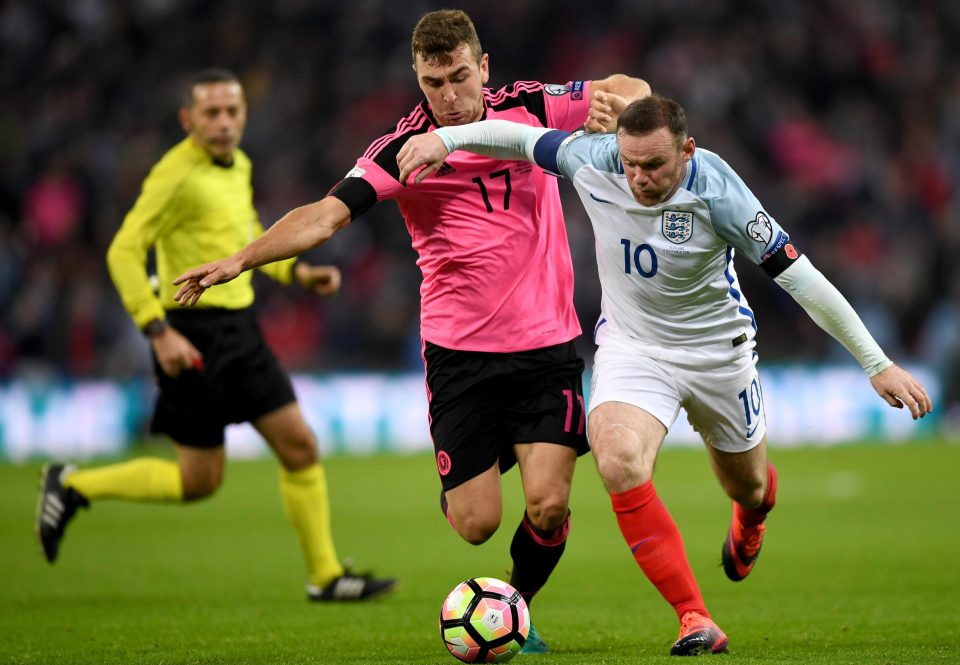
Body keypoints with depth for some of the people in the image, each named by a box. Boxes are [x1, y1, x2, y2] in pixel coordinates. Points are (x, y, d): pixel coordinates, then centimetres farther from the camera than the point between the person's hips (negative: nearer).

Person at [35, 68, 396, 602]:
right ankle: (74, 487, 16)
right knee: (200, 480, -1)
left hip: (239, 328, 8)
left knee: (300, 446, 3)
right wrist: (160, 331, -24)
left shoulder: (237, 165, 10)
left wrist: (298, 273, 12)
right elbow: (124, 252, -18)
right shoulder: (177, 176, -16)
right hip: (194, 334, -8)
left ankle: (327, 577, 11)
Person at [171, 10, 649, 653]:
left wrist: (614, 103, -18)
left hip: (547, 346, 1)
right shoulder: (402, 149, -8)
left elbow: (630, 88, 7)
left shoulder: (530, 108, -1)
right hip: (460, 352, -1)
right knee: (475, 523, -3)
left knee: (547, 505, -12)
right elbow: (327, 214, -15)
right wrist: (239, 260, -28)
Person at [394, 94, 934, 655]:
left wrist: (878, 365, -22)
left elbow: (797, 275, -24)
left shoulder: (715, 190, -28)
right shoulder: (593, 161, -20)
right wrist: (444, 138, -10)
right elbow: (521, 137, 1)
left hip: (718, 350, -1)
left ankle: (749, 522, 62)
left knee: (747, 486, 19)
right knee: (619, 463, -28)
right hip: (630, 348, 1)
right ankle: (696, 621, -22)